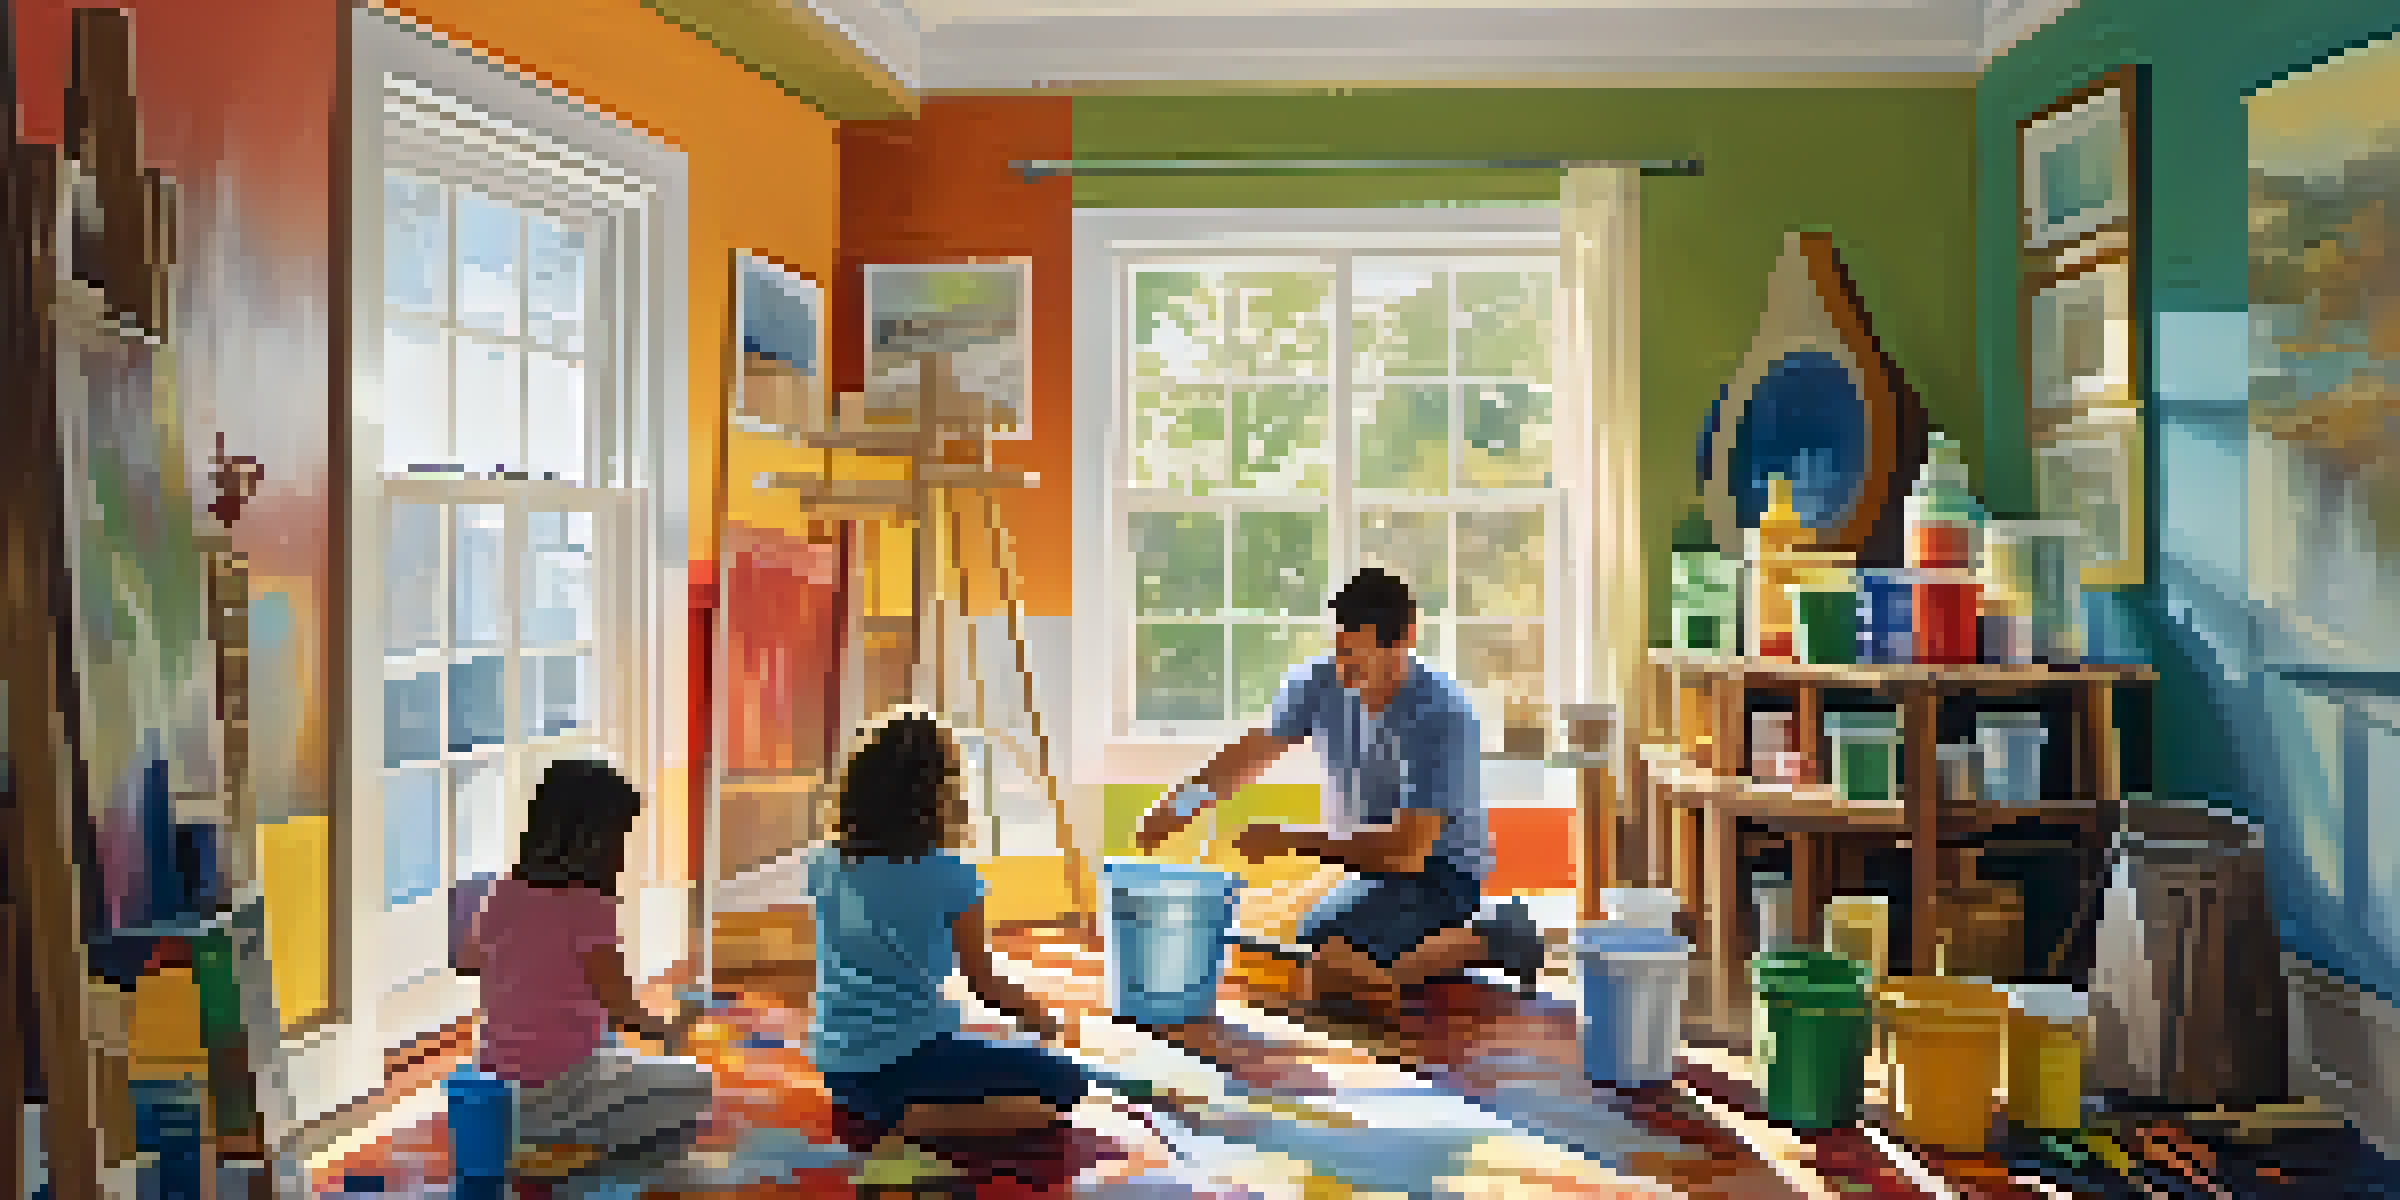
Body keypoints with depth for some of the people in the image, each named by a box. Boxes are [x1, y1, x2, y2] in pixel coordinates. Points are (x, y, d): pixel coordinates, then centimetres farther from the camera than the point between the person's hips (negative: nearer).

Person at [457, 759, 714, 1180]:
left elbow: (468, 960, 20)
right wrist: (665, 1030, 1)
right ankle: (565, 1152, 2)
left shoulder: (506, 893, 1)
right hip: (558, 1091, -7)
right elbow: (623, 1010, -18)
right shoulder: (589, 906, -20)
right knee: (694, 1088, 8)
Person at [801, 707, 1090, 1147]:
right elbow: (984, 983, -6)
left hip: (837, 1070, 7)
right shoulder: (950, 878, -17)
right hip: (908, 1062, -7)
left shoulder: (824, 865, -5)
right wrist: (1044, 1021, 10)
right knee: (1065, 1083, 3)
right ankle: (911, 1120, -10)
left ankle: (877, 1112, 8)